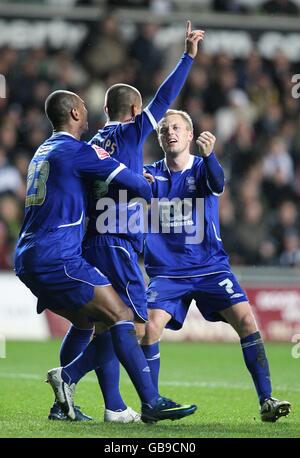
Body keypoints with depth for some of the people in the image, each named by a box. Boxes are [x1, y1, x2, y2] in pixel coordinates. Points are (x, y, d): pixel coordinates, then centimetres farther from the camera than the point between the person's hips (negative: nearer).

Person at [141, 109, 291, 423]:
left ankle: (266, 400, -10)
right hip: (166, 272, 1)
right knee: (150, 328, -19)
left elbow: (217, 184, -24)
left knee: (246, 320, -16)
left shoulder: (202, 168, -1)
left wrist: (208, 155, -46)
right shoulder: (151, 174, 4)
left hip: (210, 267, -1)